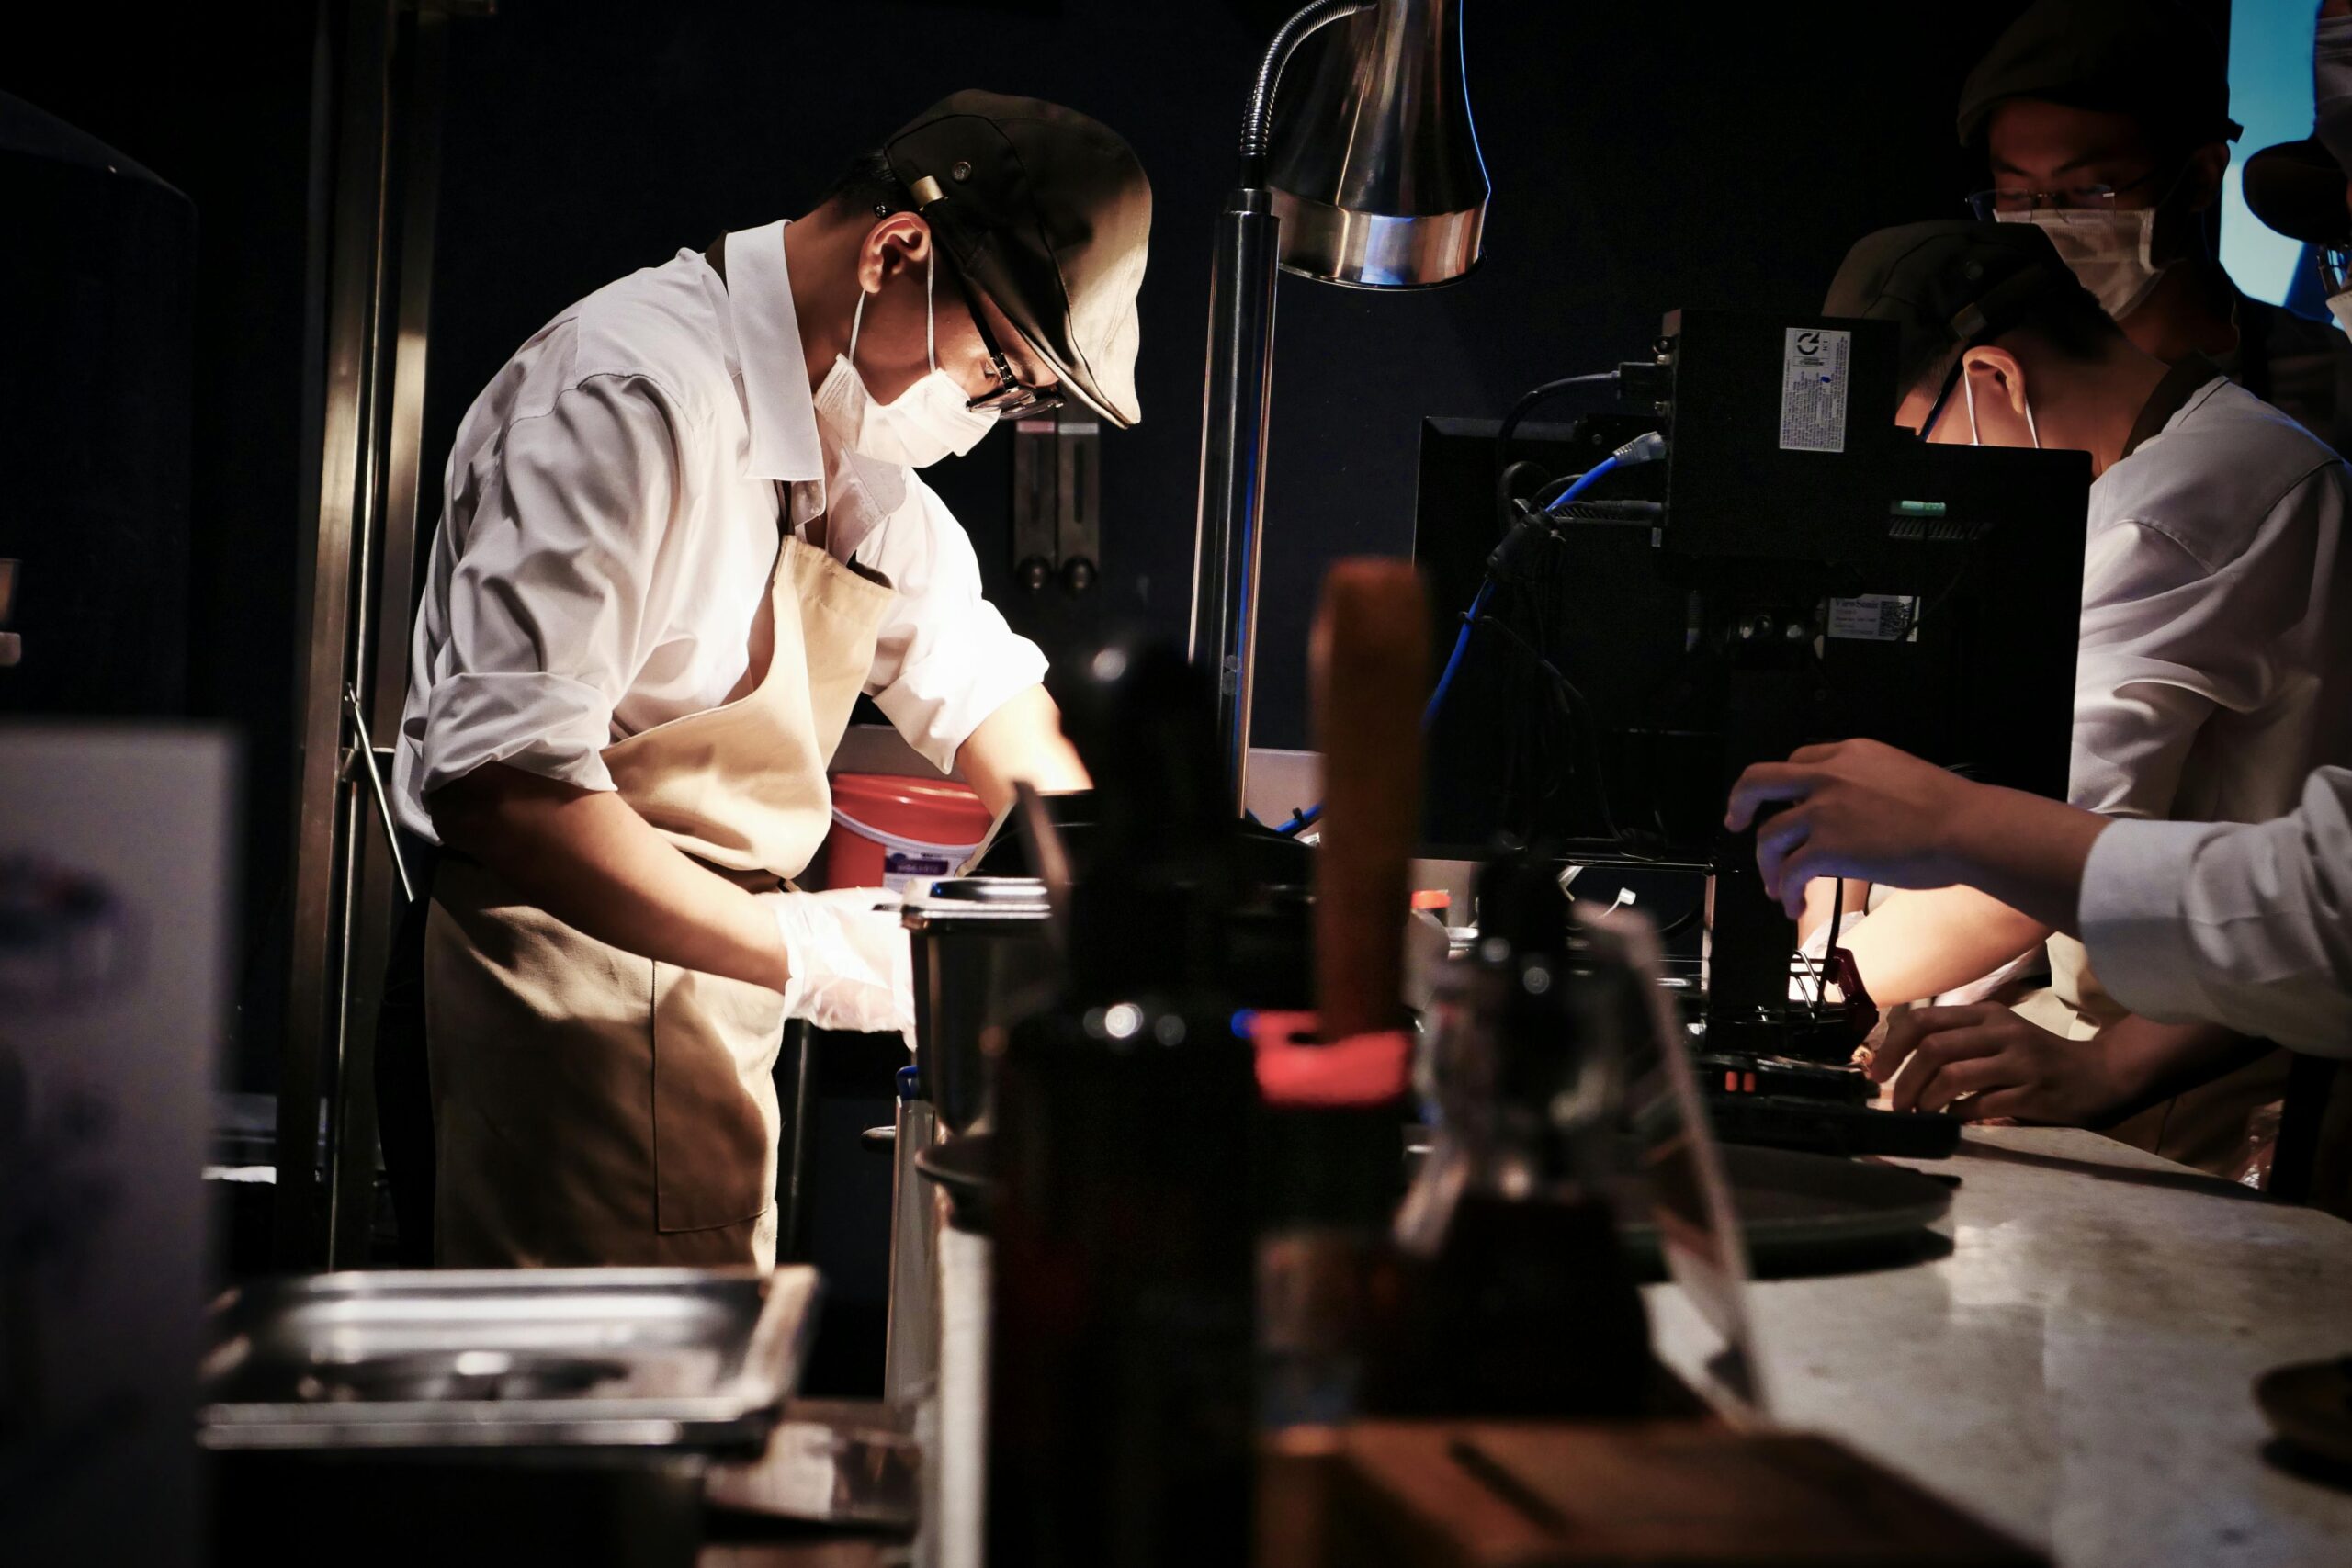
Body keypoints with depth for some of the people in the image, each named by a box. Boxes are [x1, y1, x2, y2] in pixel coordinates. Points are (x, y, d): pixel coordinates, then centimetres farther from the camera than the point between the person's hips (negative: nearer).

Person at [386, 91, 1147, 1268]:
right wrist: (807, 951, -26)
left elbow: (974, 679, 20)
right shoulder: (643, 388, -21)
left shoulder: (850, 438, 10)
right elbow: (497, 783, -28)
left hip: (705, 1015, 9)